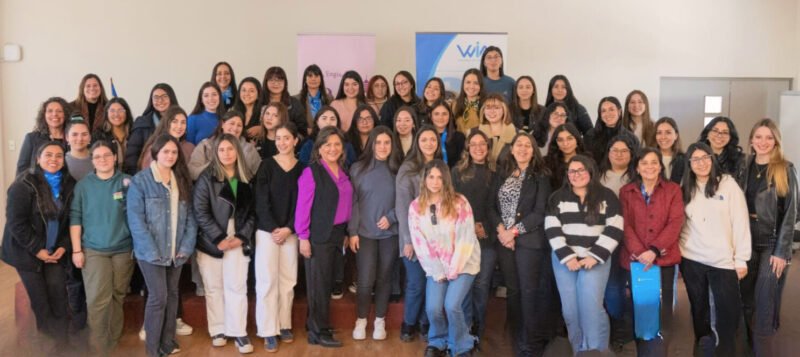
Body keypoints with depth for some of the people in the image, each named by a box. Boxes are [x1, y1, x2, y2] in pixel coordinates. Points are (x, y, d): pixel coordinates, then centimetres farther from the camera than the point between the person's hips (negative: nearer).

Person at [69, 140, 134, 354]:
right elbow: (75, 218, 3)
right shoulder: (83, 185, 3)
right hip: (94, 250, -1)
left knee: (118, 297, 9)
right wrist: (76, 250, -3)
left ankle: (114, 342, 24)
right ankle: (99, 348, 2)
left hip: (124, 249, 1)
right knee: (98, 300, -8)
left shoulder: (128, 182, 2)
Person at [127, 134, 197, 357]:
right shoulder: (140, 180, -8)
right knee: (158, 296, -4)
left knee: (172, 294, 13)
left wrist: (187, 246, -6)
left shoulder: (182, 181, 8)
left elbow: (189, 216, 5)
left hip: (176, 251, 5)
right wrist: (151, 250, -18)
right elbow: (136, 219, -13)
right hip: (152, 251, -5)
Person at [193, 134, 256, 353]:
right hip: (211, 241, -1)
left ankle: (238, 332, 7)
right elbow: (200, 212, -8)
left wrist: (242, 236, -6)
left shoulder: (245, 179, 7)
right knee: (214, 288, 6)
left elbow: (251, 211, 7)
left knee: (237, 287, 0)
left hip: (238, 241, 2)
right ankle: (218, 331, 17)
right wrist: (219, 238, -13)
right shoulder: (206, 178, -2)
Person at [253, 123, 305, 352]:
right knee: (267, 281, -2)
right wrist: (273, 229, -11)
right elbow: (261, 201, -5)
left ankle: (284, 326, 19)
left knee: (288, 280, 6)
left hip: (290, 232, 2)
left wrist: (289, 228, -8)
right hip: (267, 230, -2)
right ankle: (268, 332, 4)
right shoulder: (266, 165, -1)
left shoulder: (302, 168, 5)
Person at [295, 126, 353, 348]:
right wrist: (303, 237, -13)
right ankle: (319, 333, 9)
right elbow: (303, 206, -11)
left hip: (337, 234, 7)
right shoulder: (312, 172, -9)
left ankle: (314, 324, 25)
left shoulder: (343, 172, 11)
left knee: (327, 282, 12)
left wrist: (346, 233, 12)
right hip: (319, 236, -6)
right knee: (319, 283, 0)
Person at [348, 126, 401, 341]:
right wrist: (353, 232, -6)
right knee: (365, 280, -3)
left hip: (390, 233, 1)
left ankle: (380, 321, 23)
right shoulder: (358, 168, 0)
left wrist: (391, 217, -11)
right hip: (365, 233, -1)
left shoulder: (397, 170, 4)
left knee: (384, 278, 8)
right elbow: (352, 202, -1)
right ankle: (361, 320, 16)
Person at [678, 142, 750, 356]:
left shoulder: (728, 184, -3)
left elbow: (741, 223, -5)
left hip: (723, 261, -3)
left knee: (727, 311, 3)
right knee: (698, 307, 15)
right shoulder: (685, 188, 7)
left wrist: (741, 259, -8)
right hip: (691, 260, 3)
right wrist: (676, 254, 3)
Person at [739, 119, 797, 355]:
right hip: (747, 241, 4)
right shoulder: (745, 167, 6)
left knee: (764, 303, -4)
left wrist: (781, 252, -12)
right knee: (747, 298, 9)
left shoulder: (785, 170, -5)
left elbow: (790, 213, -7)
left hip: (772, 243, -4)